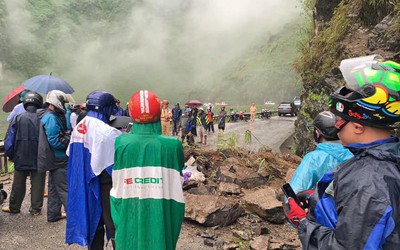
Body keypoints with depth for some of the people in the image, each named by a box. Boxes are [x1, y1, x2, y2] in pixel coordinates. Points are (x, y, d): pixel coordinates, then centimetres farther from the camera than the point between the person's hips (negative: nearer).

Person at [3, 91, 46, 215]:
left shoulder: (18, 118, -6)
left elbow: (9, 140, -2)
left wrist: (10, 154, 11)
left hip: (21, 159, 1)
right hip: (39, 159, -1)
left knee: (18, 184, 16)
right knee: (37, 184, 10)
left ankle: (14, 207, 30)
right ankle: (36, 208, 16)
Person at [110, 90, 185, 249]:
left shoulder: (121, 143, -11)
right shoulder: (173, 145, -12)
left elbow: (117, 189, -3)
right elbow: (176, 192, -6)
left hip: (129, 221, 1)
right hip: (161, 222, 0)